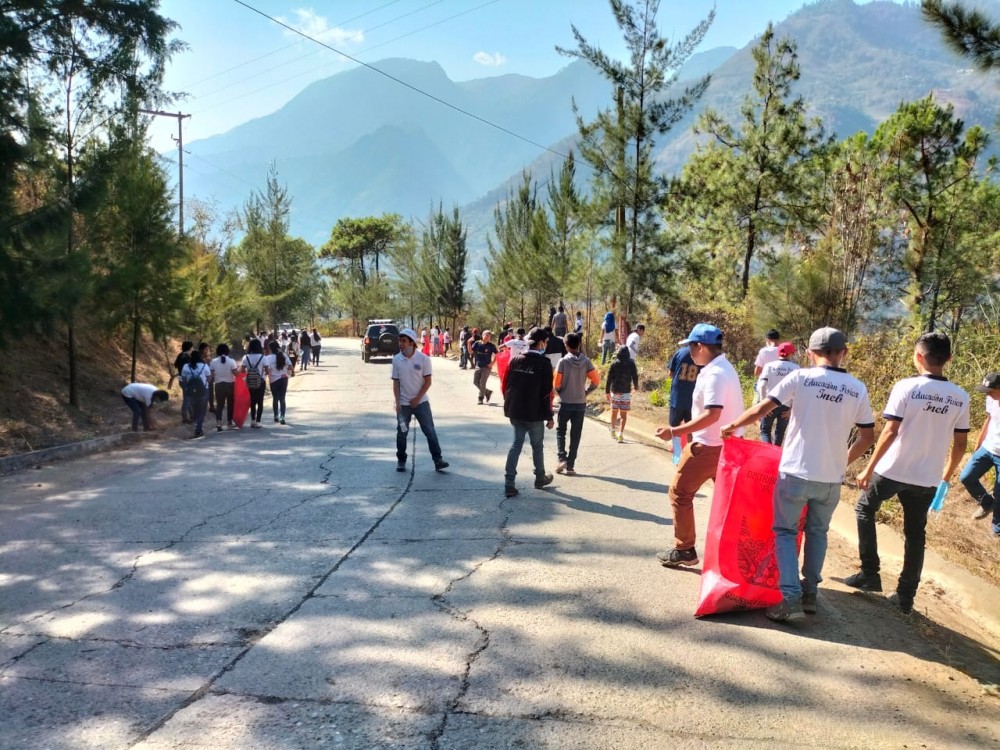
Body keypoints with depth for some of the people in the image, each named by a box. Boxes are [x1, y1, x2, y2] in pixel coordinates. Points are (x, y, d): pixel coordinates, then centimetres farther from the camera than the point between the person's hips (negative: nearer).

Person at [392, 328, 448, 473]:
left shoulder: (423, 358, -8)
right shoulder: (396, 359, -2)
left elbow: (428, 381, -5)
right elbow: (396, 382, 0)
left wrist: (417, 398, -12)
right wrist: (397, 402, -8)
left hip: (421, 402, -2)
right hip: (403, 403, 2)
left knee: (430, 431, -2)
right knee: (401, 432, 7)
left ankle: (437, 459, 3)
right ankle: (401, 461, 20)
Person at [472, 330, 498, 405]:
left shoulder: (491, 346, -8)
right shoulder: (477, 344, 1)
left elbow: (496, 354, -3)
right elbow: (471, 351, -3)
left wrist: (492, 363, -9)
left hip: (486, 367, -5)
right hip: (478, 366, 5)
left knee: (482, 383, -5)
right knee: (475, 382, 7)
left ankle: (481, 398, 7)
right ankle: (487, 392, 25)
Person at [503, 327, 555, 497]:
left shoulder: (515, 359, 2)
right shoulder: (544, 363, -13)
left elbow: (506, 386, 6)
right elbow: (547, 392, -13)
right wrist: (549, 416, -6)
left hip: (515, 411, 5)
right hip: (535, 413, -4)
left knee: (516, 443, 12)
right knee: (537, 446, 13)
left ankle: (509, 484, 3)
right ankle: (540, 479, 31)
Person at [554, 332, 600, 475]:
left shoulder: (563, 361, -10)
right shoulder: (586, 361, -2)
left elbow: (557, 383, -10)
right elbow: (596, 380, -5)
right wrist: (586, 391, 9)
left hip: (565, 403, -2)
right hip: (580, 403, 2)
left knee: (560, 430, 15)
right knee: (575, 435, 8)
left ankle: (562, 459, -3)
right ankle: (570, 466, 8)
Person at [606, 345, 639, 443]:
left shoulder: (614, 363, -1)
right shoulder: (631, 363, -3)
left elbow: (609, 378, -3)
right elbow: (635, 376, 2)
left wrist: (607, 391, 2)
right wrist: (636, 386, 21)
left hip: (615, 391, 2)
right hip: (626, 391, -1)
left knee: (614, 412, 16)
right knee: (623, 414, -1)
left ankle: (613, 431, 32)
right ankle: (620, 434, -13)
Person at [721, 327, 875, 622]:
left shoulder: (800, 378, -8)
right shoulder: (858, 389, 1)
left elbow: (761, 410, -9)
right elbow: (868, 437, 7)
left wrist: (731, 426, 6)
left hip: (796, 472, -3)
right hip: (831, 478, 3)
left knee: (786, 531, 8)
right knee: (817, 532, 21)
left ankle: (791, 598, -1)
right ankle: (810, 593, 24)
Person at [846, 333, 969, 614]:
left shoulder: (907, 387, -14)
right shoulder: (960, 398, 0)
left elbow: (890, 432, -17)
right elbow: (960, 445, 5)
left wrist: (869, 468, -10)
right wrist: (946, 475, 19)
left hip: (892, 470, -4)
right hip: (927, 478, 4)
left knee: (865, 510, 19)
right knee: (915, 535, 15)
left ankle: (869, 574, 17)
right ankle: (905, 597, 20)